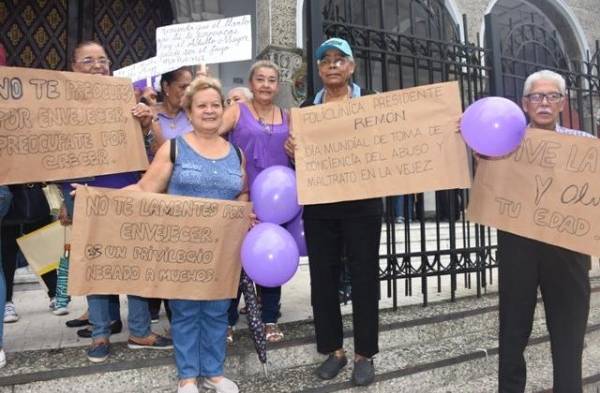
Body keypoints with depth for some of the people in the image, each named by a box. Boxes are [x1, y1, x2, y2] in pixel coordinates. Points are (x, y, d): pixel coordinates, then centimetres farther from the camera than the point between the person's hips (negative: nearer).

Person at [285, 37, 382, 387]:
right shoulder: (307, 106, 9)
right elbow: (298, 159, 9)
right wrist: (291, 150, -13)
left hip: (361, 204, -2)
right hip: (319, 206, 3)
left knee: (364, 276, 5)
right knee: (323, 277, 8)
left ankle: (365, 354, 20)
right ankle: (333, 349, 25)